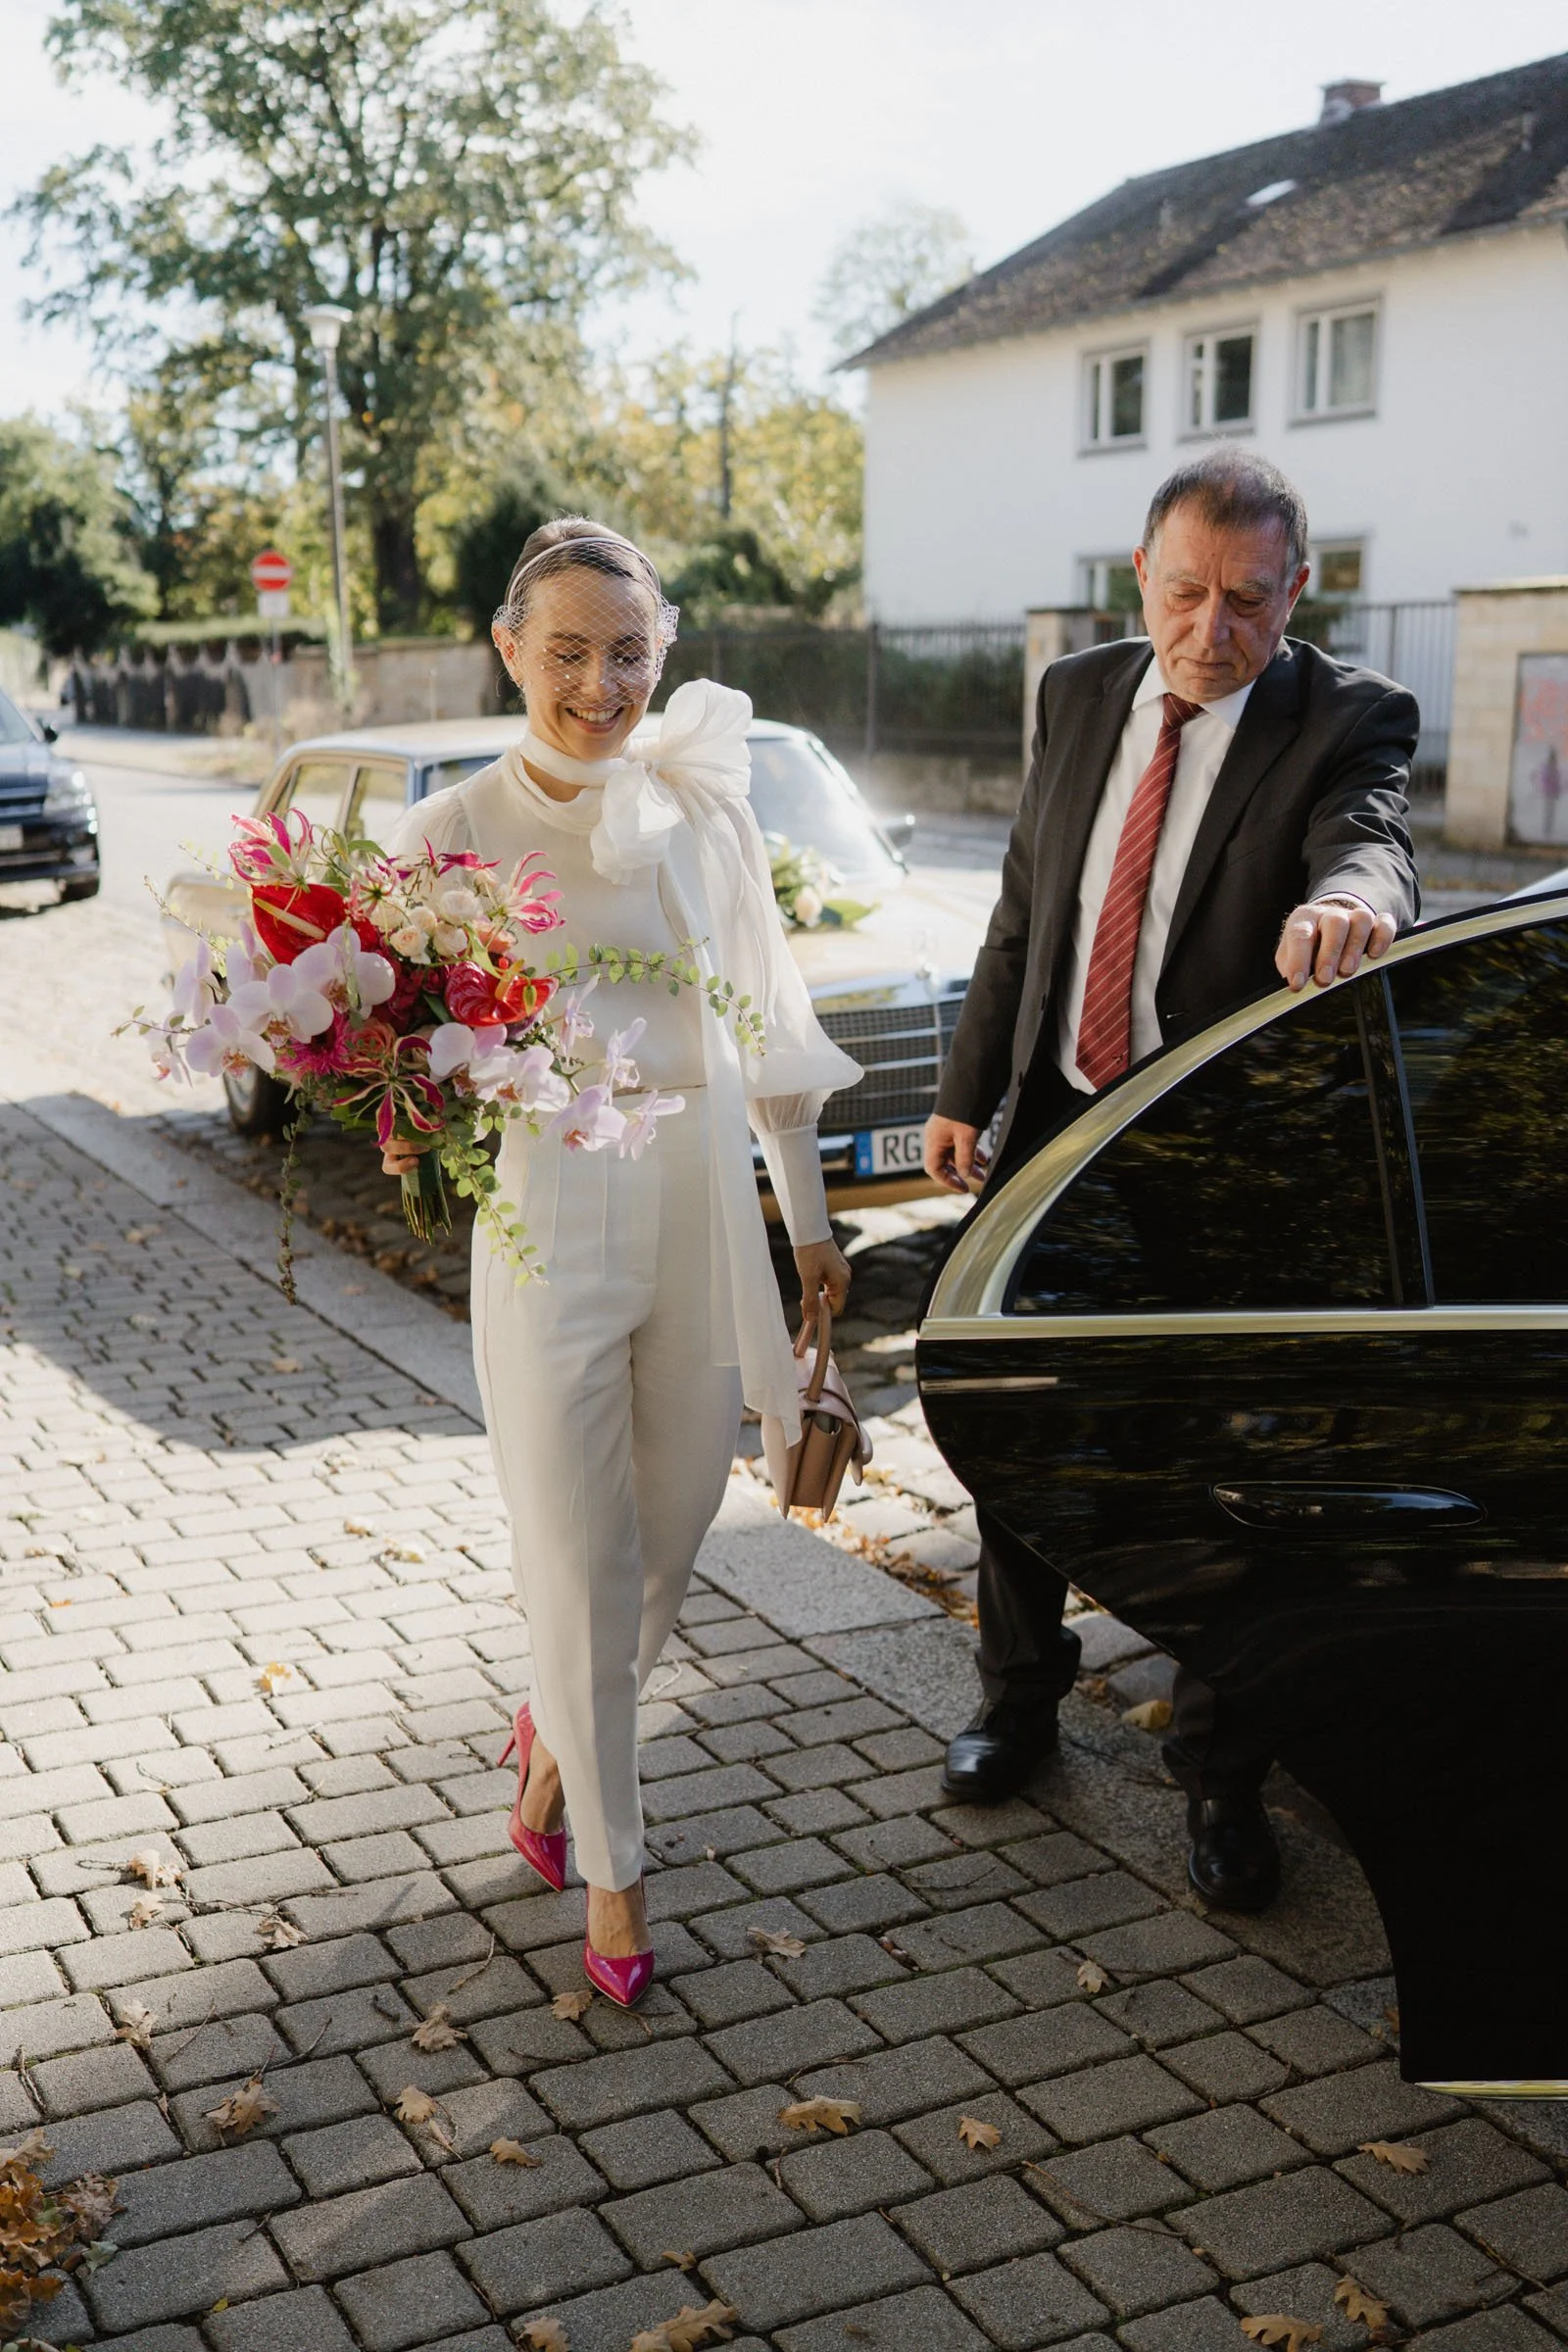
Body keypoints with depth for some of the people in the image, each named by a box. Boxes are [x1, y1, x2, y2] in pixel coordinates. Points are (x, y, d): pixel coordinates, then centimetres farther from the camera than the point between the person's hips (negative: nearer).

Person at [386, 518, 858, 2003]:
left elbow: (766, 1020, 11)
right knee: (583, 1568, 4)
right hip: (550, 1218, -4)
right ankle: (611, 1868, 24)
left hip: (703, 1211, 4)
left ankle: (557, 1736, 44)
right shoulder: (451, 835, -6)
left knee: (670, 1534, 16)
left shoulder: (700, 810, 4)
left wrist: (806, 1214, 14)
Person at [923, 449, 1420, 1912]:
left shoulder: (1345, 722, -9)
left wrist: (1347, 899, -55)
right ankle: (1021, 1696, 37)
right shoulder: (1079, 696, 5)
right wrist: (965, 1092, 10)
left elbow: (1373, 844, -30)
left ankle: (1221, 1776, 23)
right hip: (1052, 1127, 5)